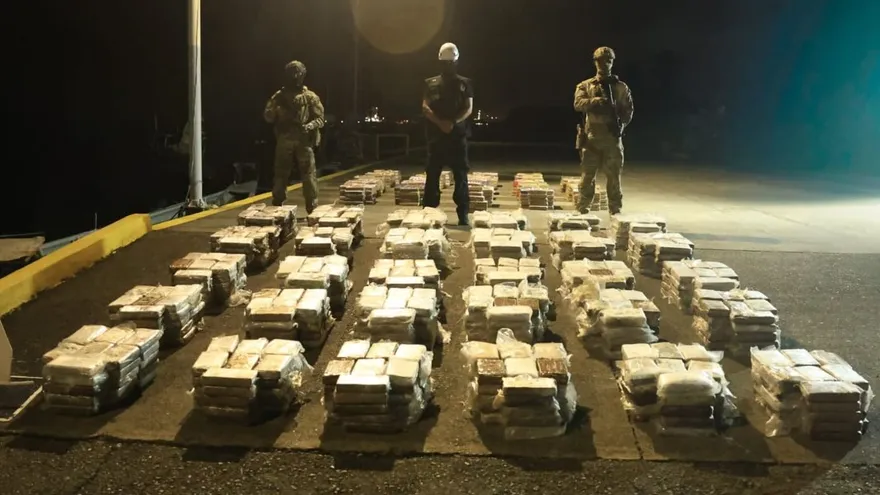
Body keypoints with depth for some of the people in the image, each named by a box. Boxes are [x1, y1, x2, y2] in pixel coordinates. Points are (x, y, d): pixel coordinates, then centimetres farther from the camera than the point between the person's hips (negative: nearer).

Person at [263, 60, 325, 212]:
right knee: (280, 175, 6)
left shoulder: (310, 97, 3)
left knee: (309, 175, -3)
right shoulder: (279, 96, 8)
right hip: (284, 141, 2)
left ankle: (313, 209, 3)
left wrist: (310, 126, -20)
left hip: (304, 141, -2)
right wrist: (274, 109, -14)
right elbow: (267, 117, 8)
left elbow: (320, 118, 0)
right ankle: (277, 207, 16)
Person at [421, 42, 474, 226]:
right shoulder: (431, 83, 10)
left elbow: (469, 108, 0)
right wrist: (440, 122, -15)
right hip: (436, 136, 1)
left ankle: (463, 215, 2)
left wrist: (453, 122, -16)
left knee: (461, 176, -1)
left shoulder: (465, 84, 8)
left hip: (458, 135, -1)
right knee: (432, 175, 2)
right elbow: (425, 108, 1)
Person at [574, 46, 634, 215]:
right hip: (591, 138, 0)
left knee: (614, 177, 2)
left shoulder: (621, 87, 9)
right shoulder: (585, 86, 8)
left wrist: (621, 124, -11)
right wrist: (597, 101, -25)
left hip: (612, 138, 0)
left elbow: (628, 111, 7)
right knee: (587, 176, 3)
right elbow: (578, 104, -9)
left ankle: (616, 211, 9)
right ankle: (583, 210, 11)